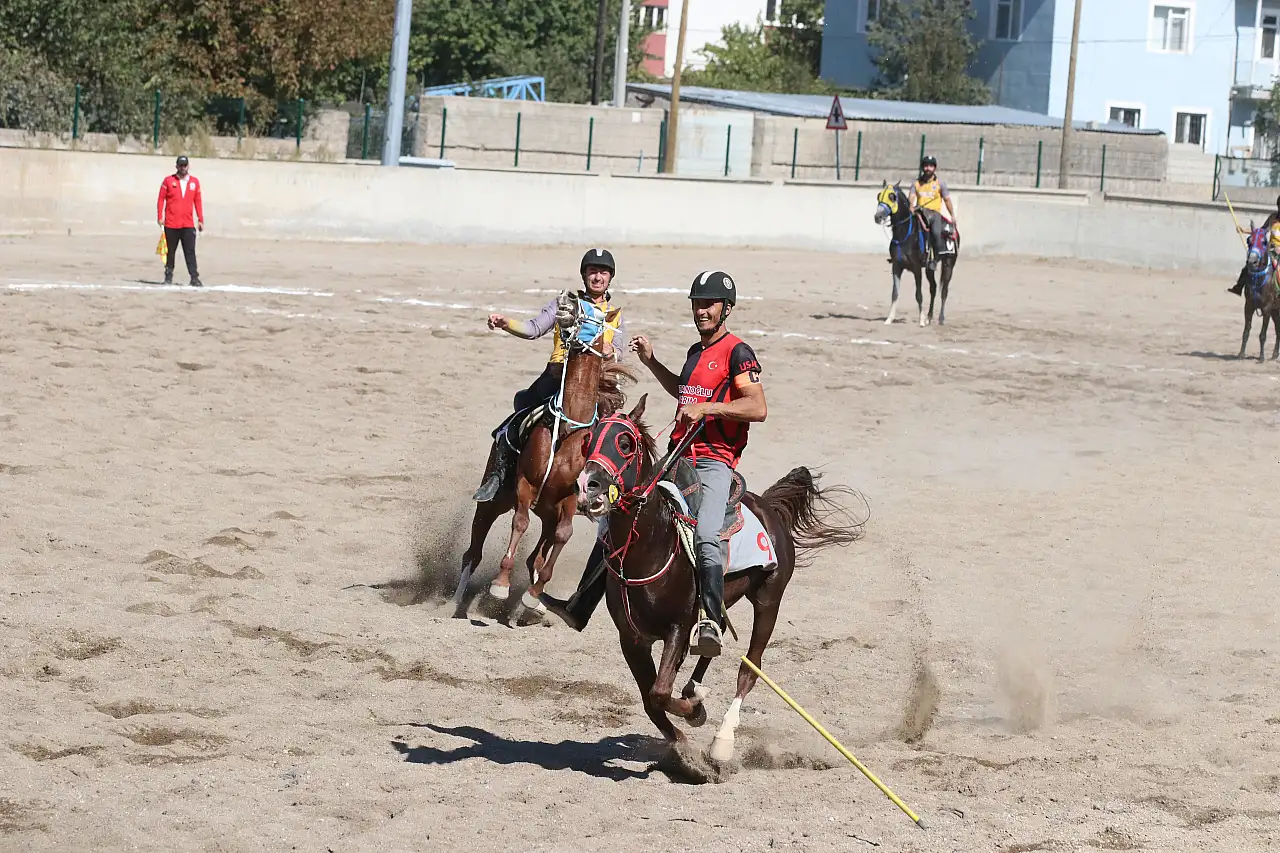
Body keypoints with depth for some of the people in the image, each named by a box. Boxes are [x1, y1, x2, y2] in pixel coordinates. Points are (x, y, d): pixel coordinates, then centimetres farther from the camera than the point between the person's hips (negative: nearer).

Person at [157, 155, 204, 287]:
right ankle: (168, 276, 16)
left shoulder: (195, 182, 9)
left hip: (188, 225, 1)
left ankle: (194, 278, -11)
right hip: (171, 224, -1)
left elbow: (198, 201, 11)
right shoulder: (168, 181, 4)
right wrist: (160, 217, -6)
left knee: (190, 252, -7)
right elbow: (161, 199, 2)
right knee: (170, 252, 7)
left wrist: (200, 220, 7)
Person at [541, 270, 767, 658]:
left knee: (706, 535, -33)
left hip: (715, 461, -9)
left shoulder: (737, 353, -7)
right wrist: (651, 361, 33)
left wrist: (705, 408, -21)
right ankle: (580, 608, 20)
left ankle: (711, 623, -39)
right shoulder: (696, 352, 20)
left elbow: (758, 408, -18)